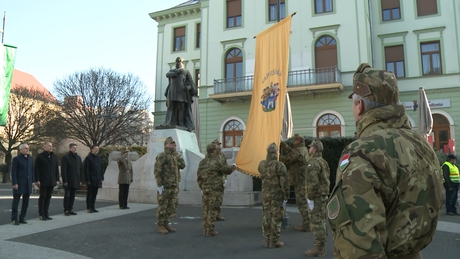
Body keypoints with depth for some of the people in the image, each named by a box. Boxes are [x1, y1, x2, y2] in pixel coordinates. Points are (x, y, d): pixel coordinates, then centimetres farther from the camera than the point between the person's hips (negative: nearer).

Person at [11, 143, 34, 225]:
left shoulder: (30, 159, 12)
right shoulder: (16, 159, -5)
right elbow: (13, 172, -8)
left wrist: (33, 181, 8)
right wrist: (14, 183, -14)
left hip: (28, 184, 6)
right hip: (19, 184, -5)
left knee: (26, 202, 8)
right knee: (16, 202, 1)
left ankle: (22, 218, 16)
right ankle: (14, 219, 7)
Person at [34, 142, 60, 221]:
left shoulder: (54, 157, 13)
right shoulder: (40, 156, -2)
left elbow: (56, 169, 13)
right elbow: (36, 169, -6)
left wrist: (57, 179, 8)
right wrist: (37, 180, -13)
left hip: (51, 181, 5)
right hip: (43, 181, -5)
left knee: (48, 197, 8)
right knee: (42, 197, 0)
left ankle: (46, 213, 14)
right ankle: (41, 214, 8)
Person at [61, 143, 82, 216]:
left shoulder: (78, 158, 13)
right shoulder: (65, 157, -6)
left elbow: (80, 169, 15)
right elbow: (63, 170, -9)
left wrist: (80, 180, 10)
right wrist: (65, 180, -14)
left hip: (76, 181, 6)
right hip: (68, 181, -5)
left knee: (72, 196, 10)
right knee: (67, 196, 0)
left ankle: (70, 209, 18)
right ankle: (66, 210, 8)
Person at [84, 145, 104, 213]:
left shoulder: (99, 158, 13)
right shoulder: (88, 158, -6)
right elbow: (86, 170, -9)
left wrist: (101, 178, 10)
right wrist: (88, 180, -13)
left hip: (97, 180, 6)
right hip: (91, 180, -6)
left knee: (94, 194, 11)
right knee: (89, 194, 1)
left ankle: (93, 207, 17)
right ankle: (89, 208, 8)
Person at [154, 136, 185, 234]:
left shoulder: (176, 155, 13)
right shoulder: (162, 156, -11)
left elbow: (183, 165, 5)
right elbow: (157, 171, -14)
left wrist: (178, 155, 0)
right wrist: (159, 185, -18)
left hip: (174, 186, 8)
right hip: (165, 186, -7)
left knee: (172, 206, 11)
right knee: (162, 206, 1)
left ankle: (166, 224, 23)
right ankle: (160, 226, 11)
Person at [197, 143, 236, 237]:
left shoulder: (202, 162, 8)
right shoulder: (217, 161, -12)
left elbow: (198, 176, 12)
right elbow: (227, 170, -1)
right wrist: (233, 167, 19)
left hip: (205, 189, 6)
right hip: (214, 189, -6)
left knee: (206, 209, 12)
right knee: (213, 210, 0)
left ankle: (205, 229, 18)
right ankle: (210, 230, 3)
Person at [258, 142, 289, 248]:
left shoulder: (261, 164, 1)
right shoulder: (279, 165, -17)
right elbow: (284, 183, -15)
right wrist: (286, 197, -7)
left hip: (265, 195, 6)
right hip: (277, 196, -6)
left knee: (266, 218, 12)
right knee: (276, 218, 4)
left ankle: (267, 240, 21)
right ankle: (274, 241, 10)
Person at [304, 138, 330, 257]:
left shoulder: (313, 162, -16)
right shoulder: (323, 162, 14)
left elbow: (313, 182, -23)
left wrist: (310, 198, -19)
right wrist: (324, 195, 21)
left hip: (316, 197, -10)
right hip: (323, 196, 10)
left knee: (316, 223, -4)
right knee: (321, 222, 14)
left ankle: (318, 249, 1)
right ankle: (322, 247, 21)